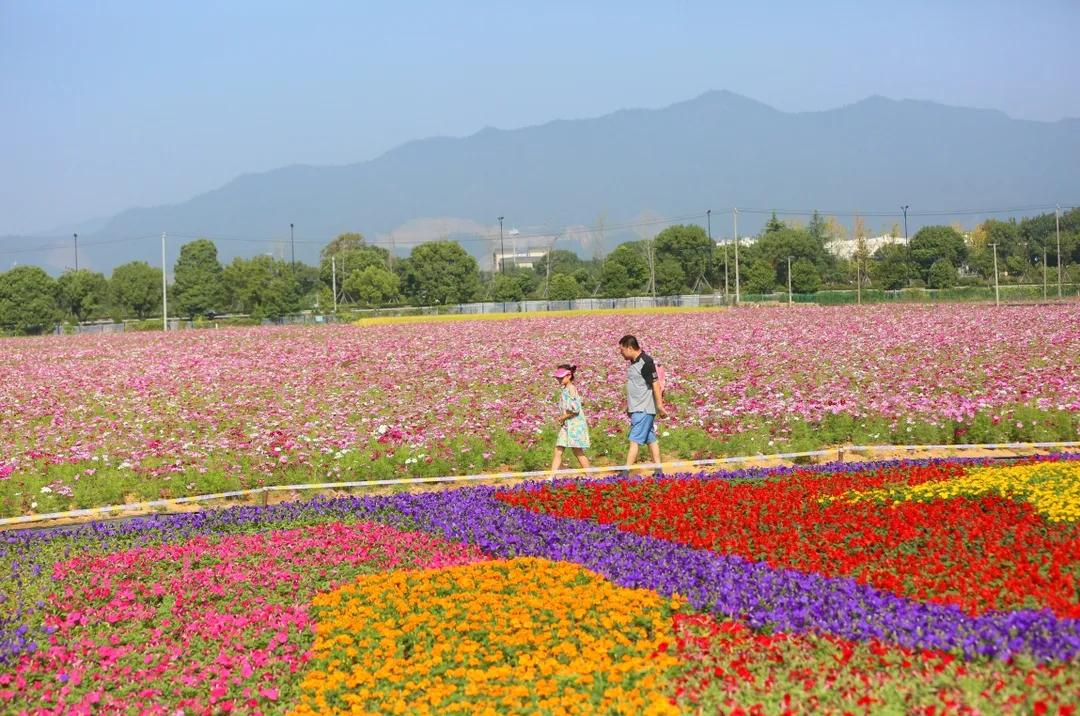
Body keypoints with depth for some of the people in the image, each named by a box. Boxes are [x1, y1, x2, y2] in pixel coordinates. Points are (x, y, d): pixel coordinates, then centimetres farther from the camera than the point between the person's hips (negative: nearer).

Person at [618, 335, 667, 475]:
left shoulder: (646, 362, -16)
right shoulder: (632, 362, 12)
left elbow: (655, 384, -18)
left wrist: (660, 406, -20)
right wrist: (629, 406, 22)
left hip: (644, 409, -9)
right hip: (636, 409, 9)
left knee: (635, 440, -11)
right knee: (651, 439, 11)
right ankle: (658, 471, 14)